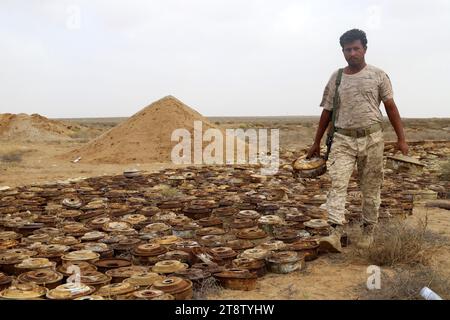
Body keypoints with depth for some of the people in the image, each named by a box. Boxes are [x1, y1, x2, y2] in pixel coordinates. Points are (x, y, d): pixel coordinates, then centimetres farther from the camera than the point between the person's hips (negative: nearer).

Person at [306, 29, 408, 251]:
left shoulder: (378, 75, 4)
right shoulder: (336, 78, 8)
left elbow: (390, 107, 4)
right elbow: (327, 112, 13)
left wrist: (401, 138, -2)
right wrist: (316, 143, 14)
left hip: (371, 138, 0)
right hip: (343, 139, 1)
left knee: (370, 189, 6)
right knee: (338, 184, -14)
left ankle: (368, 231, 21)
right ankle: (336, 234, -20)